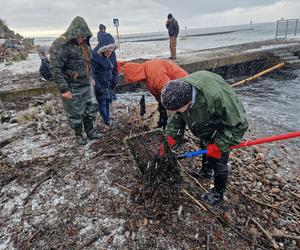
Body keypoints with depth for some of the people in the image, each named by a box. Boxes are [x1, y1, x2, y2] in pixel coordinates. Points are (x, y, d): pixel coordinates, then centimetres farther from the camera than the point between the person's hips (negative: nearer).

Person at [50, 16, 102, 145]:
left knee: (91, 108, 15)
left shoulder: (84, 43, 8)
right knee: (76, 113, 6)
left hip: (86, 85, 8)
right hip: (72, 88, -7)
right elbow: (55, 68, -20)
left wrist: (90, 77, 20)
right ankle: (78, 135, 27)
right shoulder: (61, 45, -18)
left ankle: (90, 131, 33)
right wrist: (63, 89, -22)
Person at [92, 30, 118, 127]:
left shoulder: (112, 54, -3)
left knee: (108, 101, 12)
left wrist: (114, 82, 5)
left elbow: (115, 69, 9)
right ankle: (107, 120, 15)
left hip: (109, 84, 6)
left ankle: (107, 119, 29)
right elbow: (92, 73, -19)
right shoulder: (95, 55, -23)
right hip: (99, 85, -6)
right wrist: (98, 88, -17)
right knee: (102, 102, -1)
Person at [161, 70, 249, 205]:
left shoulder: (216, 97, -47)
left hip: (223, 131, -6)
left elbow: (238, 125, -32)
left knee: (218, 161, 4)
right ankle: (205, 172, 56)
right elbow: (177, 118, -8)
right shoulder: (181, 90, -26)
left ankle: (218, 193, 28)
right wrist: (170, 137, -16)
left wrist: (218, 146, -30)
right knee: (205, 148, 27)